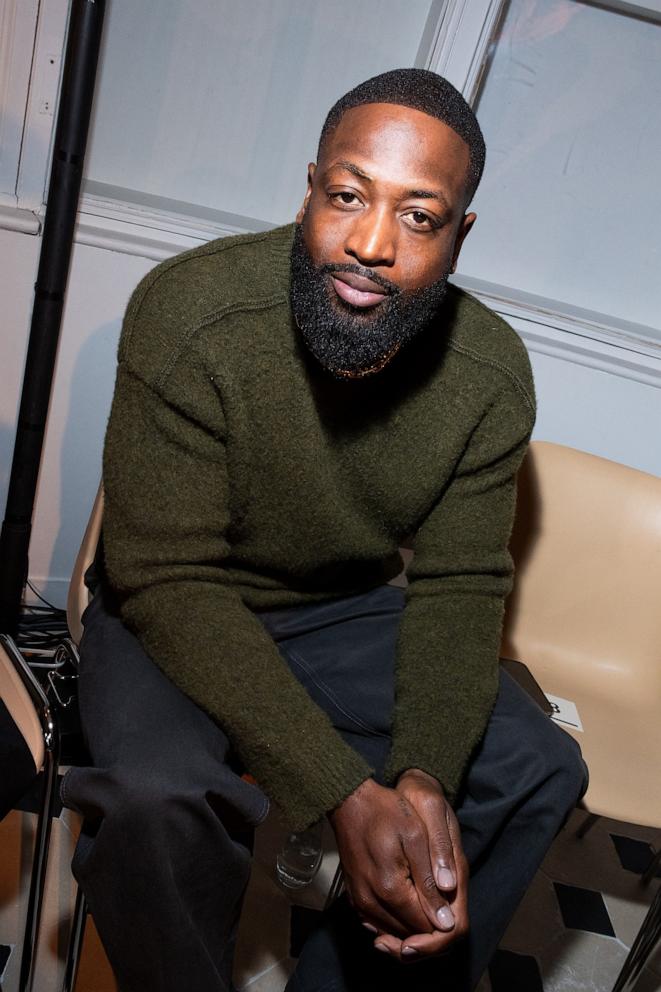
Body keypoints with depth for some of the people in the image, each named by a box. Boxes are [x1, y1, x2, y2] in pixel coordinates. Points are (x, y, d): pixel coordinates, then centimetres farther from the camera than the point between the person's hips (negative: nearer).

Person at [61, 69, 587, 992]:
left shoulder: (493, 373, -13)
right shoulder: (190, 312, -25)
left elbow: (459, 586, -6)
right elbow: (171, 581, -25)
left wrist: (425, 777, -24)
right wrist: (348, 795, -32)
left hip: (350, 613, 4)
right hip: (170, 613, -3)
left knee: (540, 770, -7)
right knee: (156, 799, -32)